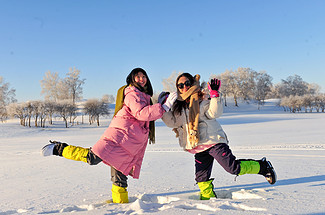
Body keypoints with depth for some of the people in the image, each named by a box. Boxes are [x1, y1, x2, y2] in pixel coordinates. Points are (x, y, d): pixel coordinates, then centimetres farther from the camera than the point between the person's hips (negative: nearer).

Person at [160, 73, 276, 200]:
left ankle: (263, 167, 9)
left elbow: (214, 113, -16)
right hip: (199, 147, 5)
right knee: (201, 178, 6)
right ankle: (207, 197, 28)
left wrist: (214, 95, -27)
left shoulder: (202, 100, -3)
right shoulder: (178, 106, 12)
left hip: (213, 141, -5)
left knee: (233, 168, -11)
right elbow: (172, 122, 8)